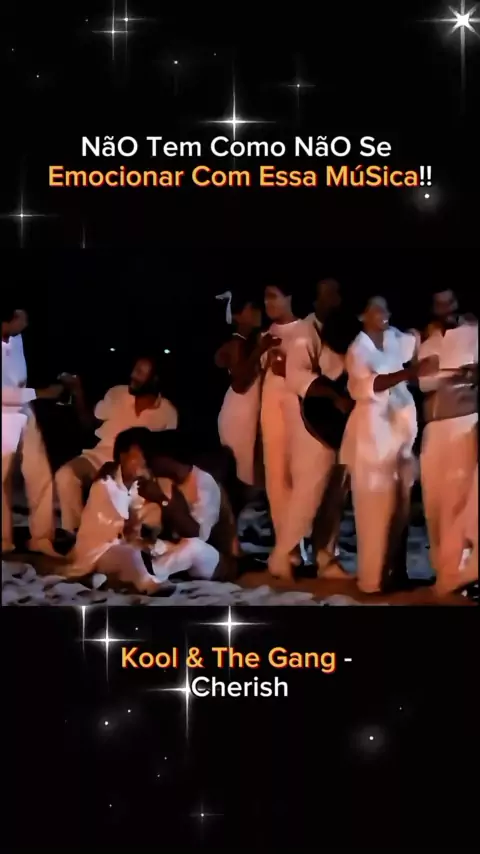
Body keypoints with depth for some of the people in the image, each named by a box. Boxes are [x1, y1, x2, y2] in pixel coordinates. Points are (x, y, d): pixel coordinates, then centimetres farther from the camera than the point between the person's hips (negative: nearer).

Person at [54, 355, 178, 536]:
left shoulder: (168, 413, -1)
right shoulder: (117, 393, 5)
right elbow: (89, 423, 14)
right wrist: (78, 393, 0)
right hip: (100, 457, 2)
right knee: (65, 475, -28)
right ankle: (72, 533, -13)